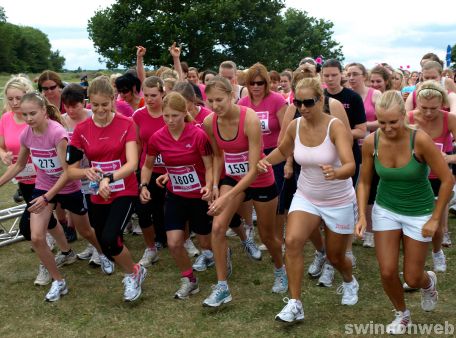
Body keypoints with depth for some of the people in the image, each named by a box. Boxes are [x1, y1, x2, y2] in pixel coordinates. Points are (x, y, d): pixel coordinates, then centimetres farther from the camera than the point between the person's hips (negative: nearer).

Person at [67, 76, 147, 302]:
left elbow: (132, 164, -19)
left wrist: (109, 179, -34)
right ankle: (134, 272, 42)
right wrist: (86, 172, -24)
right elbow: (71, 170, -3)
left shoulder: (126, 125, -11)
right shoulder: (81, 130, -5)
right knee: (108, 248, 11)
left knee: (109, 239, -22)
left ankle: (133, 273, 8)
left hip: (124, 192, -4)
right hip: (98, 196, 4)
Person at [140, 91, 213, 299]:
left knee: (205, 243, 10)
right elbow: (148, 166, 7)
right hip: (175, 196, 3)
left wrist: (209, 187, -31)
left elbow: (209, 167, -13)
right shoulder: (157, 138, -10)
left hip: (199, 196, -3)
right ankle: (189, 280, 19)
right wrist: (143, 185, -9)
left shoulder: (198, 135, -20)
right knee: (174, 243, -6)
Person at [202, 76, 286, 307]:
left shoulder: (249, 119, -31)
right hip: (232, 178, 4)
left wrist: (226, 198, -37)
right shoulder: (209, 122, -15)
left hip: (261, 180, -4)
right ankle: (222, 287, -1)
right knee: (217, 227, -15)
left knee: (267, 235, 13)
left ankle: (280, 270, 45)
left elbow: (254, 170, -32)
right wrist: (215, 185, -5)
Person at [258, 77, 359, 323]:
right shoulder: (294, 126, -10)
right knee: (292, 241, -22)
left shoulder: (336, 127, -25)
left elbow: (351, 166, -37)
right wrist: (266, 160, -11)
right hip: (306, 197, 3)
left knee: (335, 257, 12)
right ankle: (295, 304, -9)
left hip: (339, 202, -3)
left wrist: (336, 173, -59)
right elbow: (283, 151, 11)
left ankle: (349, 282, 50)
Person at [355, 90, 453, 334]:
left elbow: (447, 180, -17)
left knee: (412, 278, 6)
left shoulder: (420, 140, -26)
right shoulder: (371, 142, -16)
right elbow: (364, 182, -3)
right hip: (385, 210, 2)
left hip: (419, 213, -2)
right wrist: (362, 215, -13)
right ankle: (402, 315, 30)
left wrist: (435, 219, -13)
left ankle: (429, 282, 45)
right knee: (387, 272, -1)